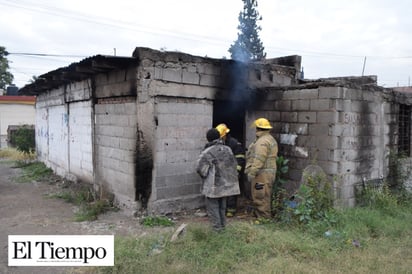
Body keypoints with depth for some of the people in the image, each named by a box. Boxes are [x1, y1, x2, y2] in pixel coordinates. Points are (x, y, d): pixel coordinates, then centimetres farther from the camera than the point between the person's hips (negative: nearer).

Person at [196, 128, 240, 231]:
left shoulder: (207, 152, -16)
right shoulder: (227, 149, 3)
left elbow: (199, 168, -16)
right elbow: (234, 164, 11)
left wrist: (205, 176, 2)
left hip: (214, 184, -6)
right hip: (226, 183, 6)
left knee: (213, 206, 6)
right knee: (222, 206, 20)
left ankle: (217, 228, 8)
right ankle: (222, 225, 29)